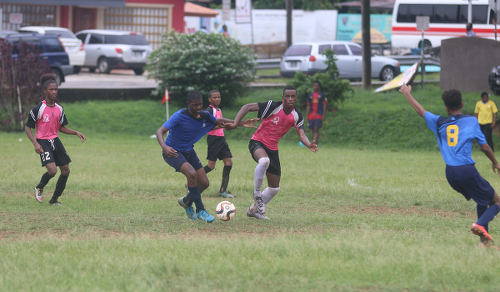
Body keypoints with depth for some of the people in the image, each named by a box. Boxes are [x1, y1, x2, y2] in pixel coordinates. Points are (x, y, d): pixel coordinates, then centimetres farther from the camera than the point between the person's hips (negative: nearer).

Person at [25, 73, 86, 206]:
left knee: (66, 170, 3)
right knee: (52, 171, -21)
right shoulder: (38, 109, -12)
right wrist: (35, 144, -19)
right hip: (43, 142, -7)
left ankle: (54, 200, 17)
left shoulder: (59, 109, 6)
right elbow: (27, 127, -7)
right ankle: (39, 188, 11)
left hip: (55, 140, 7)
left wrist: (76, 133, 2)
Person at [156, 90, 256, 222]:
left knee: (204, 183, 2)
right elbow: (160, 131, -29)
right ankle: (200, 210, -18)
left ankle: (186, 202, 32)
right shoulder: (180, 116, -25)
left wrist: (241, 123, 6)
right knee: (192, 173, -30)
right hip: (173, 152, -7)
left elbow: (219, 121, 15)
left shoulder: (205, 116, -6)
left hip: (188, 151, 7)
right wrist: (164, 147, -48)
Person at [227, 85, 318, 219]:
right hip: (257, 143, -6)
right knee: (264, 160, -42)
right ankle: (257, 193, -23)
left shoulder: (297, 116, -2)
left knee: (274, 188, 8)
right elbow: (247, 107, -16)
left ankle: (254, 209, 30)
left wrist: (309, 144, -35)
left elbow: (301, 134, -12)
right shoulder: (273, 106, -17)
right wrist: (235, 123, -29)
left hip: (272, 148, 6)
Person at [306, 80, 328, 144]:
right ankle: (315, 144, 13)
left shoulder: (322, 95, 4)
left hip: (319, 114, -4)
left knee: (316, 129, -16)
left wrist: (323, 115, -7)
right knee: (313, 129, 5)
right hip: (311, 115, 4)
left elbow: (324, 105, 1)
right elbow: (308, 106, 15)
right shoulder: (310, 96, 13)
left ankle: (315, 141, -25)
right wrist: (307, 116, 9)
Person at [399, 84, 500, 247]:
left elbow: (420, 111, 24)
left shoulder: (439, 123, 9)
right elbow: (484, 146, 5)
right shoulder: (471, 121, 0)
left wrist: (407, 94, 39)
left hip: (450, 173, 5)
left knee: (481, 202, 23)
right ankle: (480, 224, -23)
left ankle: (484, 239, 11)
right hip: (467, 170, -5)